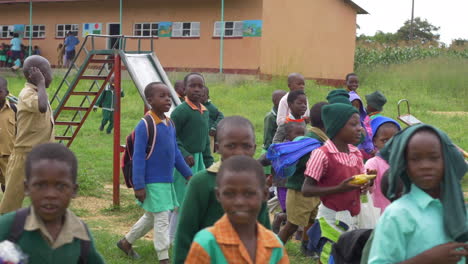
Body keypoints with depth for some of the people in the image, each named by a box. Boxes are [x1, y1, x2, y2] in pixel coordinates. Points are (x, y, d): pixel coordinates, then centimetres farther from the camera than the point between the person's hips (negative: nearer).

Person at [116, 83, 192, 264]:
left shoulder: (170, 124, 7)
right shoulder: (145, 126, -16)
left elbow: (176, 153, 16)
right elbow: (138, 158, -17)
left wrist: (188, 174, 14)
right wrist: (139, 186, -18)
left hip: (167, 182, 8)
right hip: (153, 183, -8)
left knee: (151, 217, 20)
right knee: (162, 219, -4)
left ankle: (126, 242, 38)